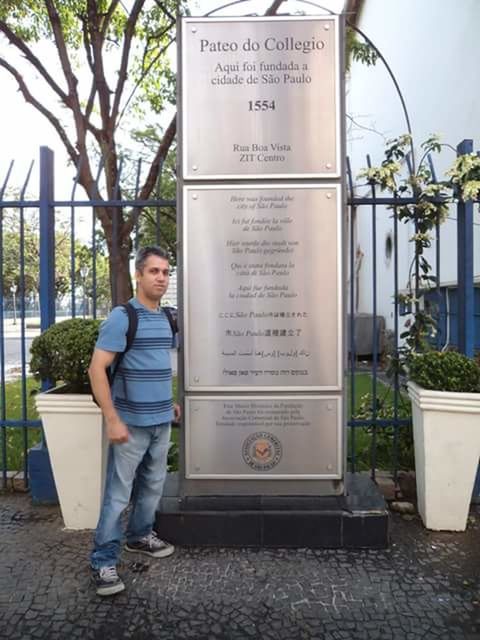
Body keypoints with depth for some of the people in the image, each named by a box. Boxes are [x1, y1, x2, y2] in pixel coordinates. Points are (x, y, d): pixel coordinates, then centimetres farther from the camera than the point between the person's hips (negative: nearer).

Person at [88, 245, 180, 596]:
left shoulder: (166, 318, 9)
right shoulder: (121, 317, -14)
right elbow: (97, 369, -18)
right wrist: (112, 419, -22)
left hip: (161, 421, 7)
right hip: (131, 423, -7)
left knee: (153, 484, 20)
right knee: (119, 493, 2)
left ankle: (140, 535, 40)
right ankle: (104, 561, 16)